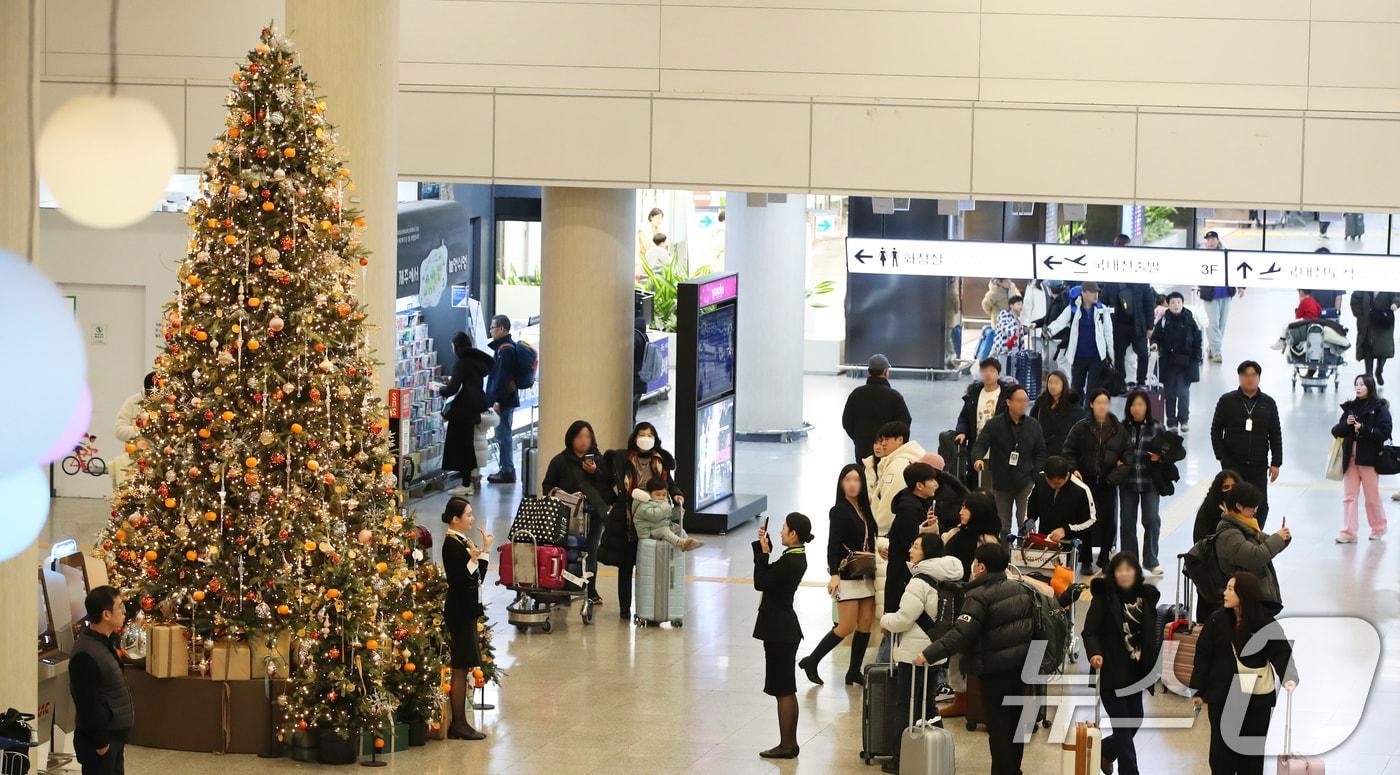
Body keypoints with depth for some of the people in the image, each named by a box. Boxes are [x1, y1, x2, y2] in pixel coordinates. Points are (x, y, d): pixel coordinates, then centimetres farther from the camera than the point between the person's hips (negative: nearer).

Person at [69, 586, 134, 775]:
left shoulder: (104, 641, 7)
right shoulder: (86, 654, -25)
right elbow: (87, 703, -23)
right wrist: (100, 741, -19)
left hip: (114, 735, 10)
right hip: (99, 738, -10)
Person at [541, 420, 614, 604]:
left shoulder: (599, 459, 11)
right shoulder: (560, 461, 5)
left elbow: (609, 484, 4)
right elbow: (547, 485, 7)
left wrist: (595, 472, -10)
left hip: (593, 513, 2)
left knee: (591, 553, 6)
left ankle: (591, 591, 16)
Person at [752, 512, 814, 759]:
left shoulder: (789, 561, -22)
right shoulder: (797, 558, 8)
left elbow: (760, 582, -17)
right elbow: (768, 576, 15)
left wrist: (763, 552, -10)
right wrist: (764, 544, 8)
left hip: (779, 631, -10)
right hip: (785, 628, 10)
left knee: (783, 691, -3)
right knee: (787, 690, 15)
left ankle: (786, 745, 2)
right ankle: (790, 742, 21)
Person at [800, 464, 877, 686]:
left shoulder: (864, 509, 9)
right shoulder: (839, 511, -10)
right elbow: (833, 545, -16)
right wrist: (834, 575, -25)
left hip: (866, 574, 7)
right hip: (847, 575, -7)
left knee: (866, 623, 4)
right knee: (847, 627, -6)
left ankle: (854, 672, 13)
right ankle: (811, 662, 7)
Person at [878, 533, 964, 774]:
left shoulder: (920, 582, -19)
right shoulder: (947, 580, 7)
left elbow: (902, 620, -18)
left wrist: (885, 620, 2)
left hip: (915, 654, -8)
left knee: (904, 705, 1)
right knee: (927, 704, 18)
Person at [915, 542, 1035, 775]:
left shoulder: (980, 597, -19)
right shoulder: (1020, 589, 4)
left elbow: (961, 634, -28)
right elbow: (1034, 623, 15)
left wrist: (929, 655, -26)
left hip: (996, 669, -7)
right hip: (1021, 666, 7)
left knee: (998, 727, 1)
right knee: (1015, 723, 18)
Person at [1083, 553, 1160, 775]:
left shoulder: (1146, 596, 6)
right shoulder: (1103, 598, -7)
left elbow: (1152, 634, 14)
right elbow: (1090, 631, -13)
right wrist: (1094, 653, -32)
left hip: (1136, 673, 5)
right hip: (1112, 673, -5)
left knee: (1135, 721, 13)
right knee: (1123, 725, -4)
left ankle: (1105, 750, 38)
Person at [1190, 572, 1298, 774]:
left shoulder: (1266, 624, -7)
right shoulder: (1216, 621, -2)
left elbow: (1282, 653, -12)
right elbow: (1203, 655, 0)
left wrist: (1289, 678, -31)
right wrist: (1198, 690, -2)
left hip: (1257, 699, -1)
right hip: (1222, 697, 1)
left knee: (1252, 751, 10)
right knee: (1221, 750, 6)